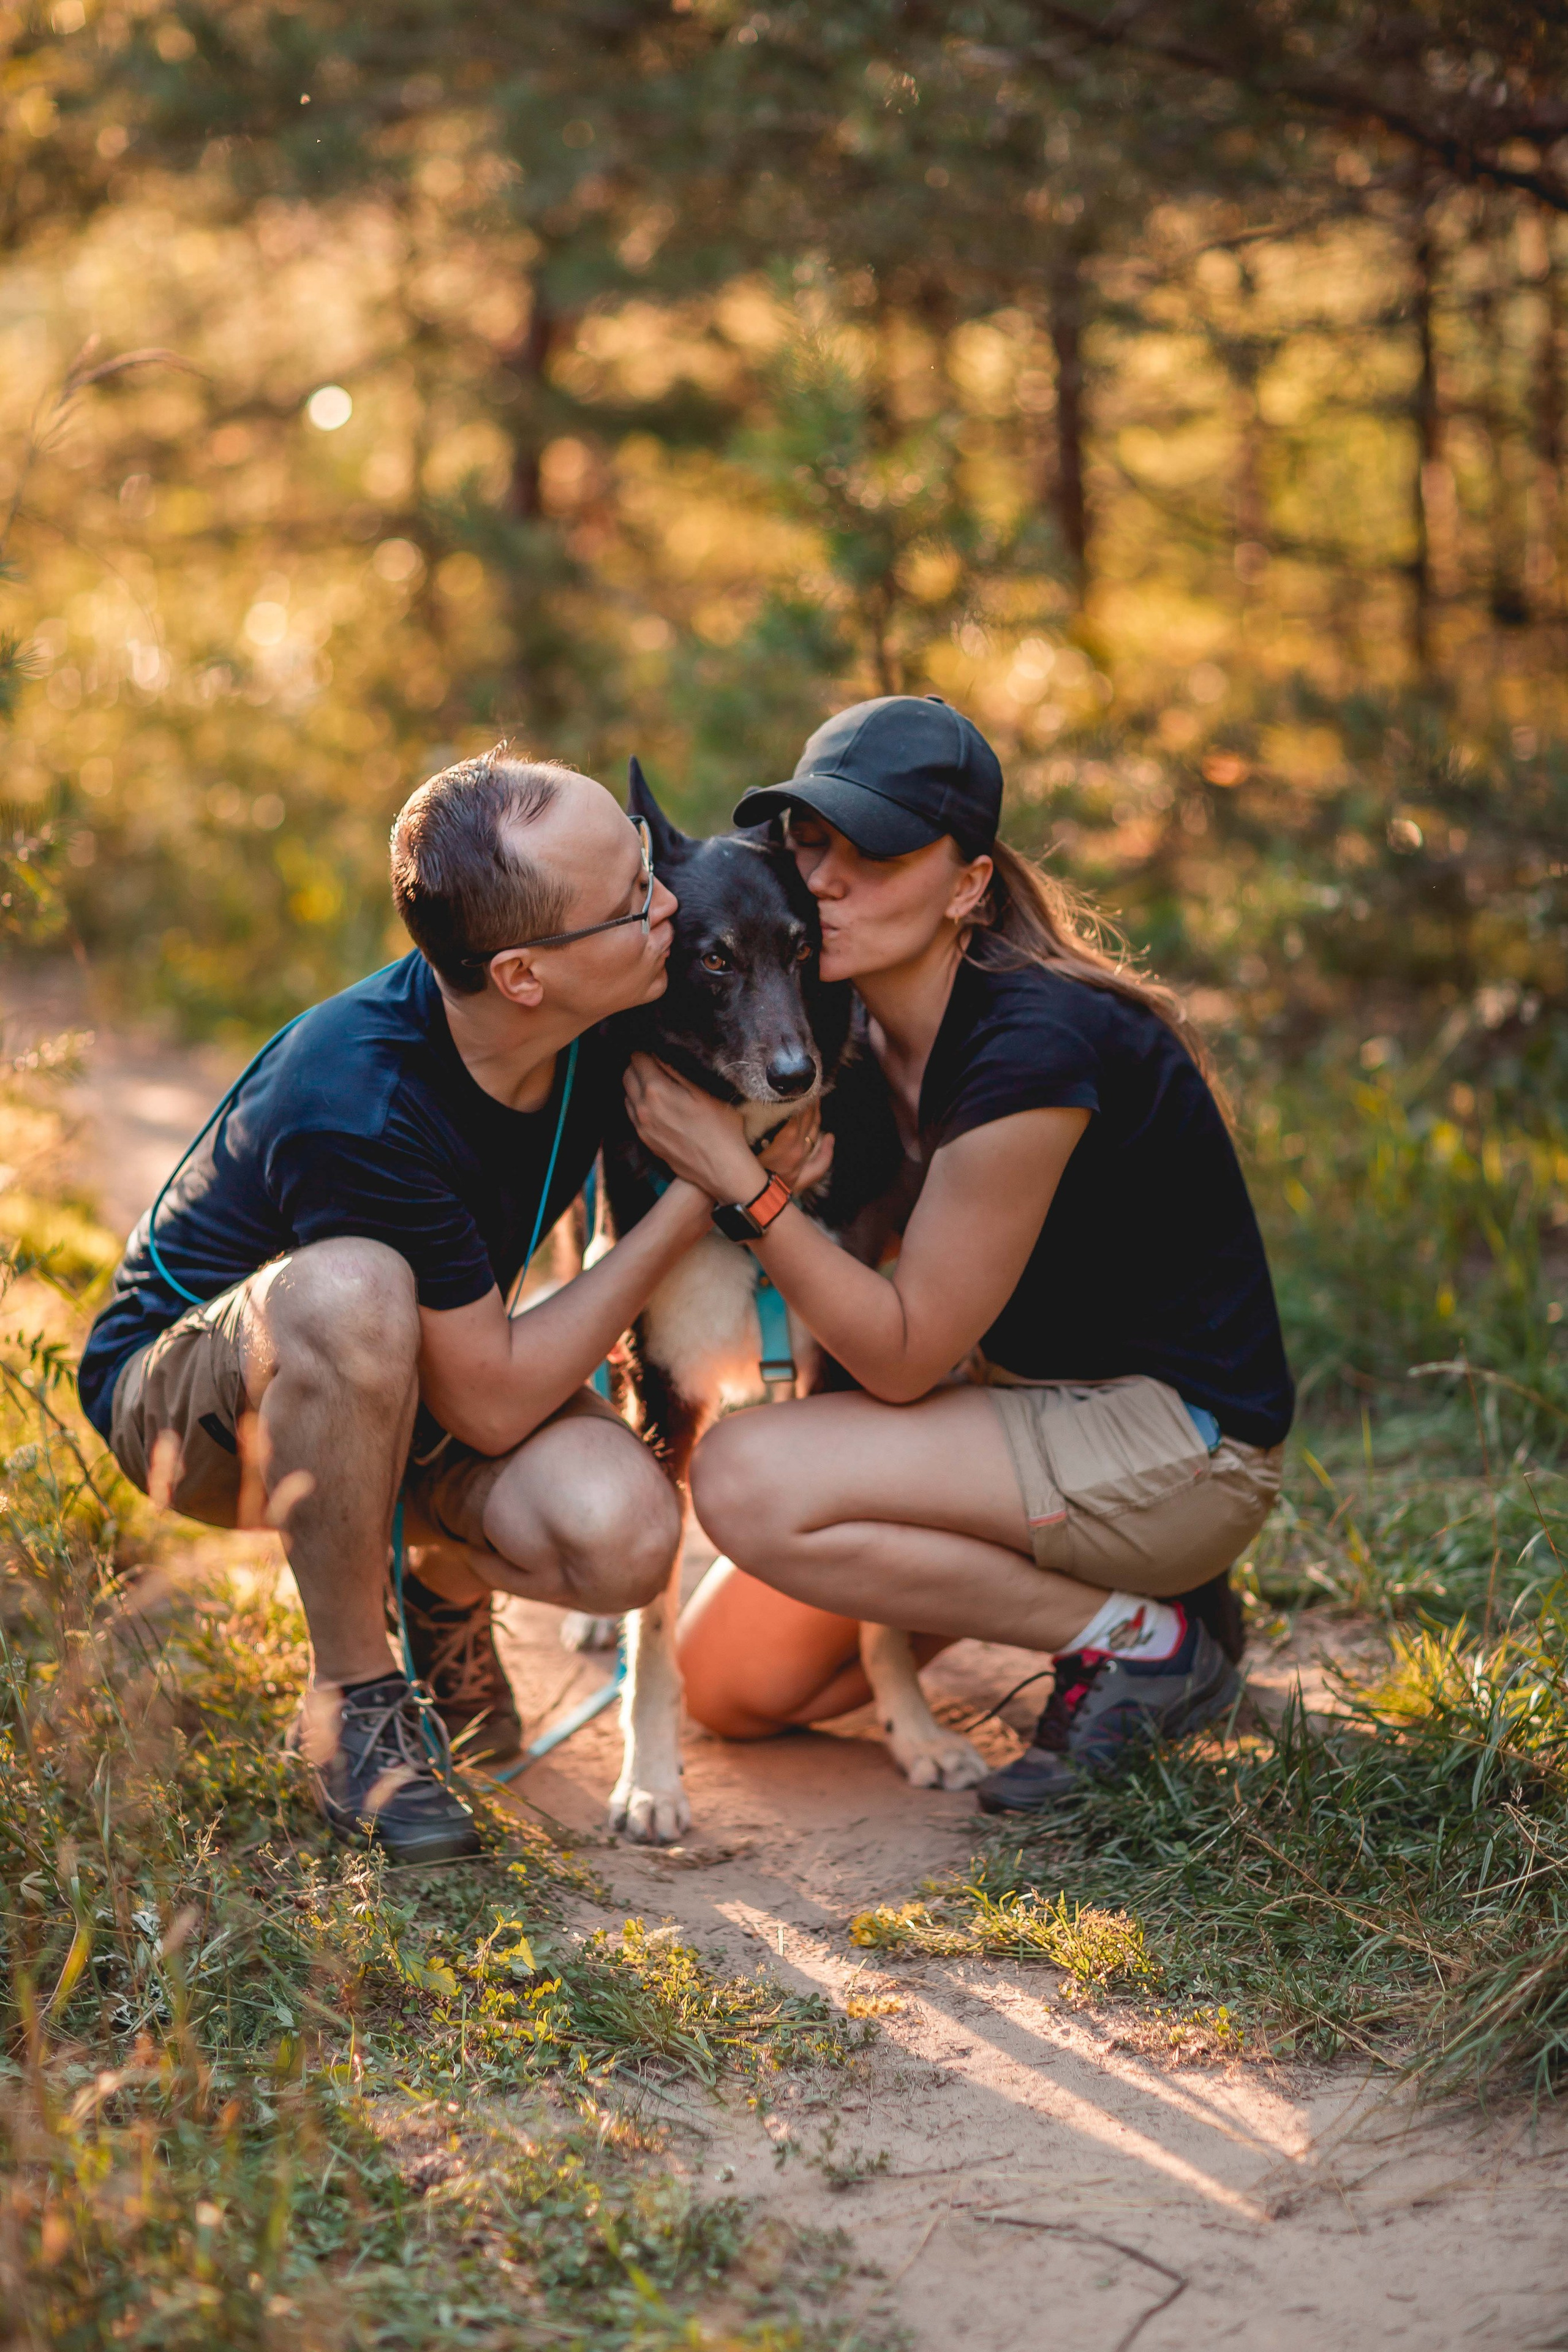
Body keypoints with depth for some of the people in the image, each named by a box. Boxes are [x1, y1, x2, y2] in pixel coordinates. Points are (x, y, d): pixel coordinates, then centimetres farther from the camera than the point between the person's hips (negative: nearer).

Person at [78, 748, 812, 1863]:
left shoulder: (610, 1015, -18)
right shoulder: (361, 1111, -37)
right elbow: (493, 1406, -28)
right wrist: (698, 1200, -26)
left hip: (410, 1382, 5)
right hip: (181, 1384, -5)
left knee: (620, 1534, -28)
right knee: (351, 1290, -41)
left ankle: (446, 1589, 9)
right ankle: (354, 1697, -20)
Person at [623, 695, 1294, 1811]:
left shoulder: (1029, 1052, -27)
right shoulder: (861, 1022, -2)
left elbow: (904, 1354, -21)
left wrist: (742, 1184, -23)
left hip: (1180, 1442, -9)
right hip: (1032, 1405, 9)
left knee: (747, 1480, -23)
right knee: (733, 1682, 3)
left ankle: (1140, 1637, -9)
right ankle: (1067, 1577, 14)